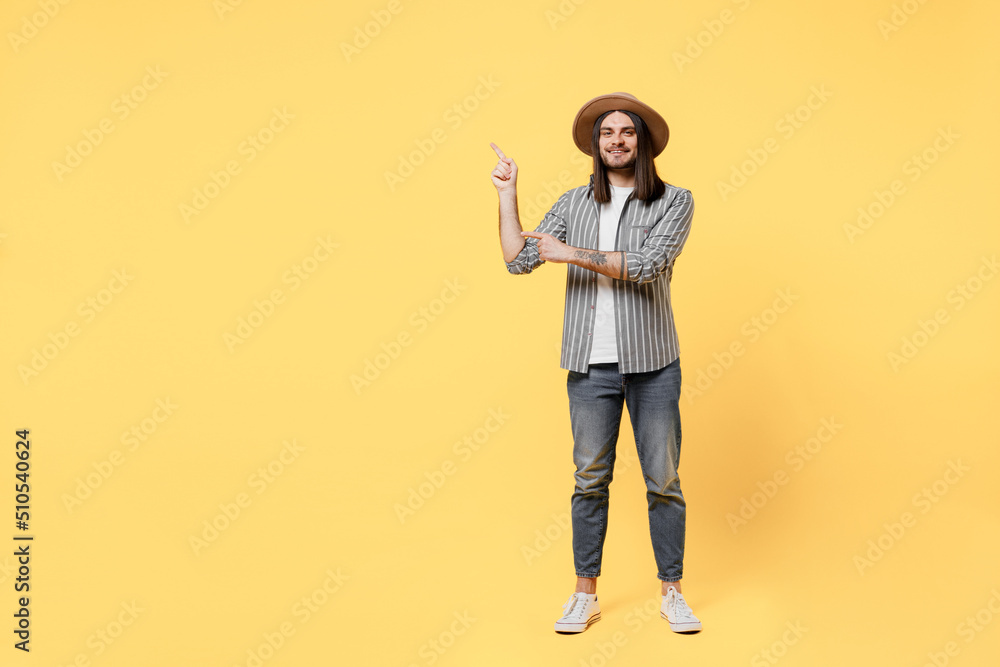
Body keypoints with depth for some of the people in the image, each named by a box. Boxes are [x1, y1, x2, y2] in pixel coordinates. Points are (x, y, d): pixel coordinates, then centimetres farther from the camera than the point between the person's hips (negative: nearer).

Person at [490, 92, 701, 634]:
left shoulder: (674, 202, 1)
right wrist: (507, 195, 2)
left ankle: (671, 592, 20)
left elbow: (646, 265, -15)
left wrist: (573, 254, -12)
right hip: (591, 364, 2)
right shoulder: (574, 204, 9)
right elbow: (518, 260, 6)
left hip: (653, 364, -2)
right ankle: (585, 594, 20)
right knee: (590, 479, 8)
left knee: (663, 481, 5)